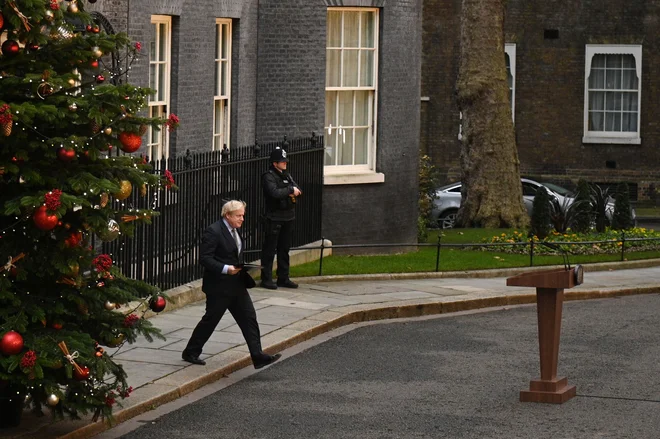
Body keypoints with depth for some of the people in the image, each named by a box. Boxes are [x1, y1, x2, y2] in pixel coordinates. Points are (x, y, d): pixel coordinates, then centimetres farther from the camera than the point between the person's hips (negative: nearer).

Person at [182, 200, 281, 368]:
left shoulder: (235, 230, 12)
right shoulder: (213, 232, -16)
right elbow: (204, 258, -20)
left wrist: (243, 267, 8)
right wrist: (226, 269, -27)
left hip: (237, 284, 8)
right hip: (219, 286, -8)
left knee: (249, 318, 2)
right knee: (210, 320, 2)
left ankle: (258, 356, 1)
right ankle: (190, 353, 18)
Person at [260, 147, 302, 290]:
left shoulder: (287, 175, 15)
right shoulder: (268, 176, -10)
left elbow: (298, 191, 11)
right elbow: (275, 192, -25)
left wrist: (295, 191, -12)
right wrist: (290, 190, -14)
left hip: (288, 217, 8)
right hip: (274, 217, -8)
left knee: (284, 249, 13)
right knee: (270, 249, -4)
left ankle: (283, 278, 20)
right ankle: (266, 279, 0)